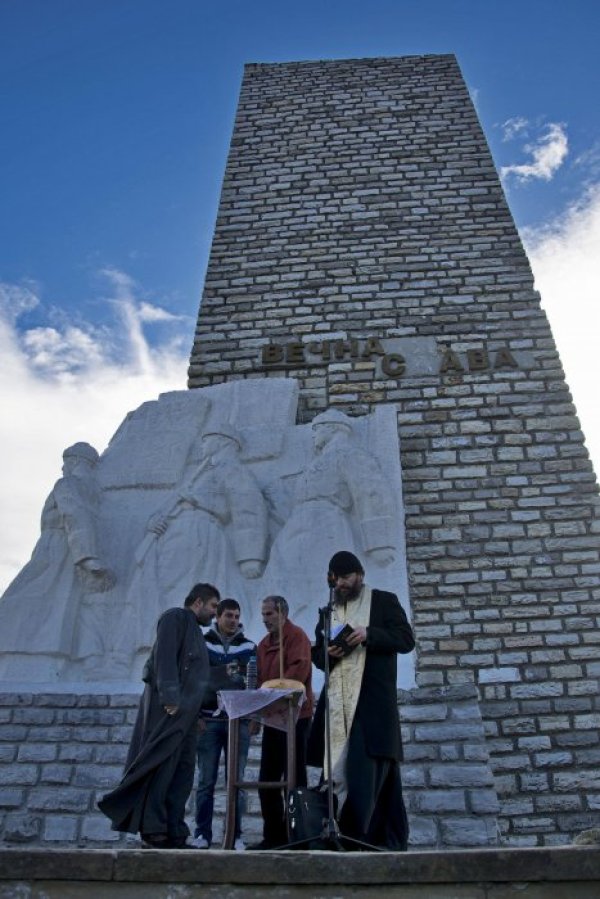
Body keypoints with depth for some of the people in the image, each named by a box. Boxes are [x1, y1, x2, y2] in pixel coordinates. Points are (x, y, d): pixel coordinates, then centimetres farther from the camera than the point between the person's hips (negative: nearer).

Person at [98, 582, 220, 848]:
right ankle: (153, 832, -1)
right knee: (161, 768, -7)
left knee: (182, 774, 7)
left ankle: (173, 834, 11)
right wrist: (170, 697, -23)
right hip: (168, 708, -9)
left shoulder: (194, 630, 24)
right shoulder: (175, 617, -3)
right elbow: (164, 657, -16)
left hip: (185, 713, 9)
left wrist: (195, 712, 15)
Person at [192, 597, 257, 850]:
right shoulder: (202, 644, 3)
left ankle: (236, 835, 13)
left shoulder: (249, 647, 7)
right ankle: (202, 834, 13)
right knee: (206, 781, 3)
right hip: (208, 721, -1)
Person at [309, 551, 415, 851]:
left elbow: (406, 640, -3)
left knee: (369, 776, -11)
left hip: (373, 703, -5)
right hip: (338, 705, 5)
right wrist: (328, 653, -4)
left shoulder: (384, 601, 6)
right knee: (338, 777, 3)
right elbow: (316, 654, 20)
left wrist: (369, 634, -18)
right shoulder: (328, 611, 19)